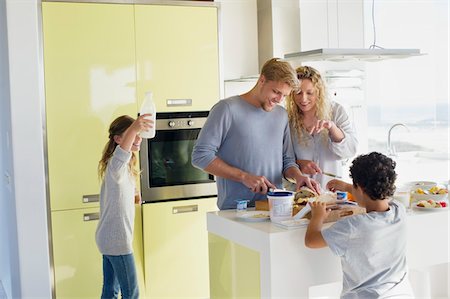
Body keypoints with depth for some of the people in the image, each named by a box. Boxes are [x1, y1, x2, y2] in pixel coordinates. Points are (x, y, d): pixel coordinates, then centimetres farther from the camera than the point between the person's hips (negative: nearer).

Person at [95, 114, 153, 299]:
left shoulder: (126, 166, 12)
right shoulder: (119, 167, -20)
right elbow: (116, 163, -48)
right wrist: (132, 129, -62)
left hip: (108, 238, 10)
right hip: (117, 240, -10)